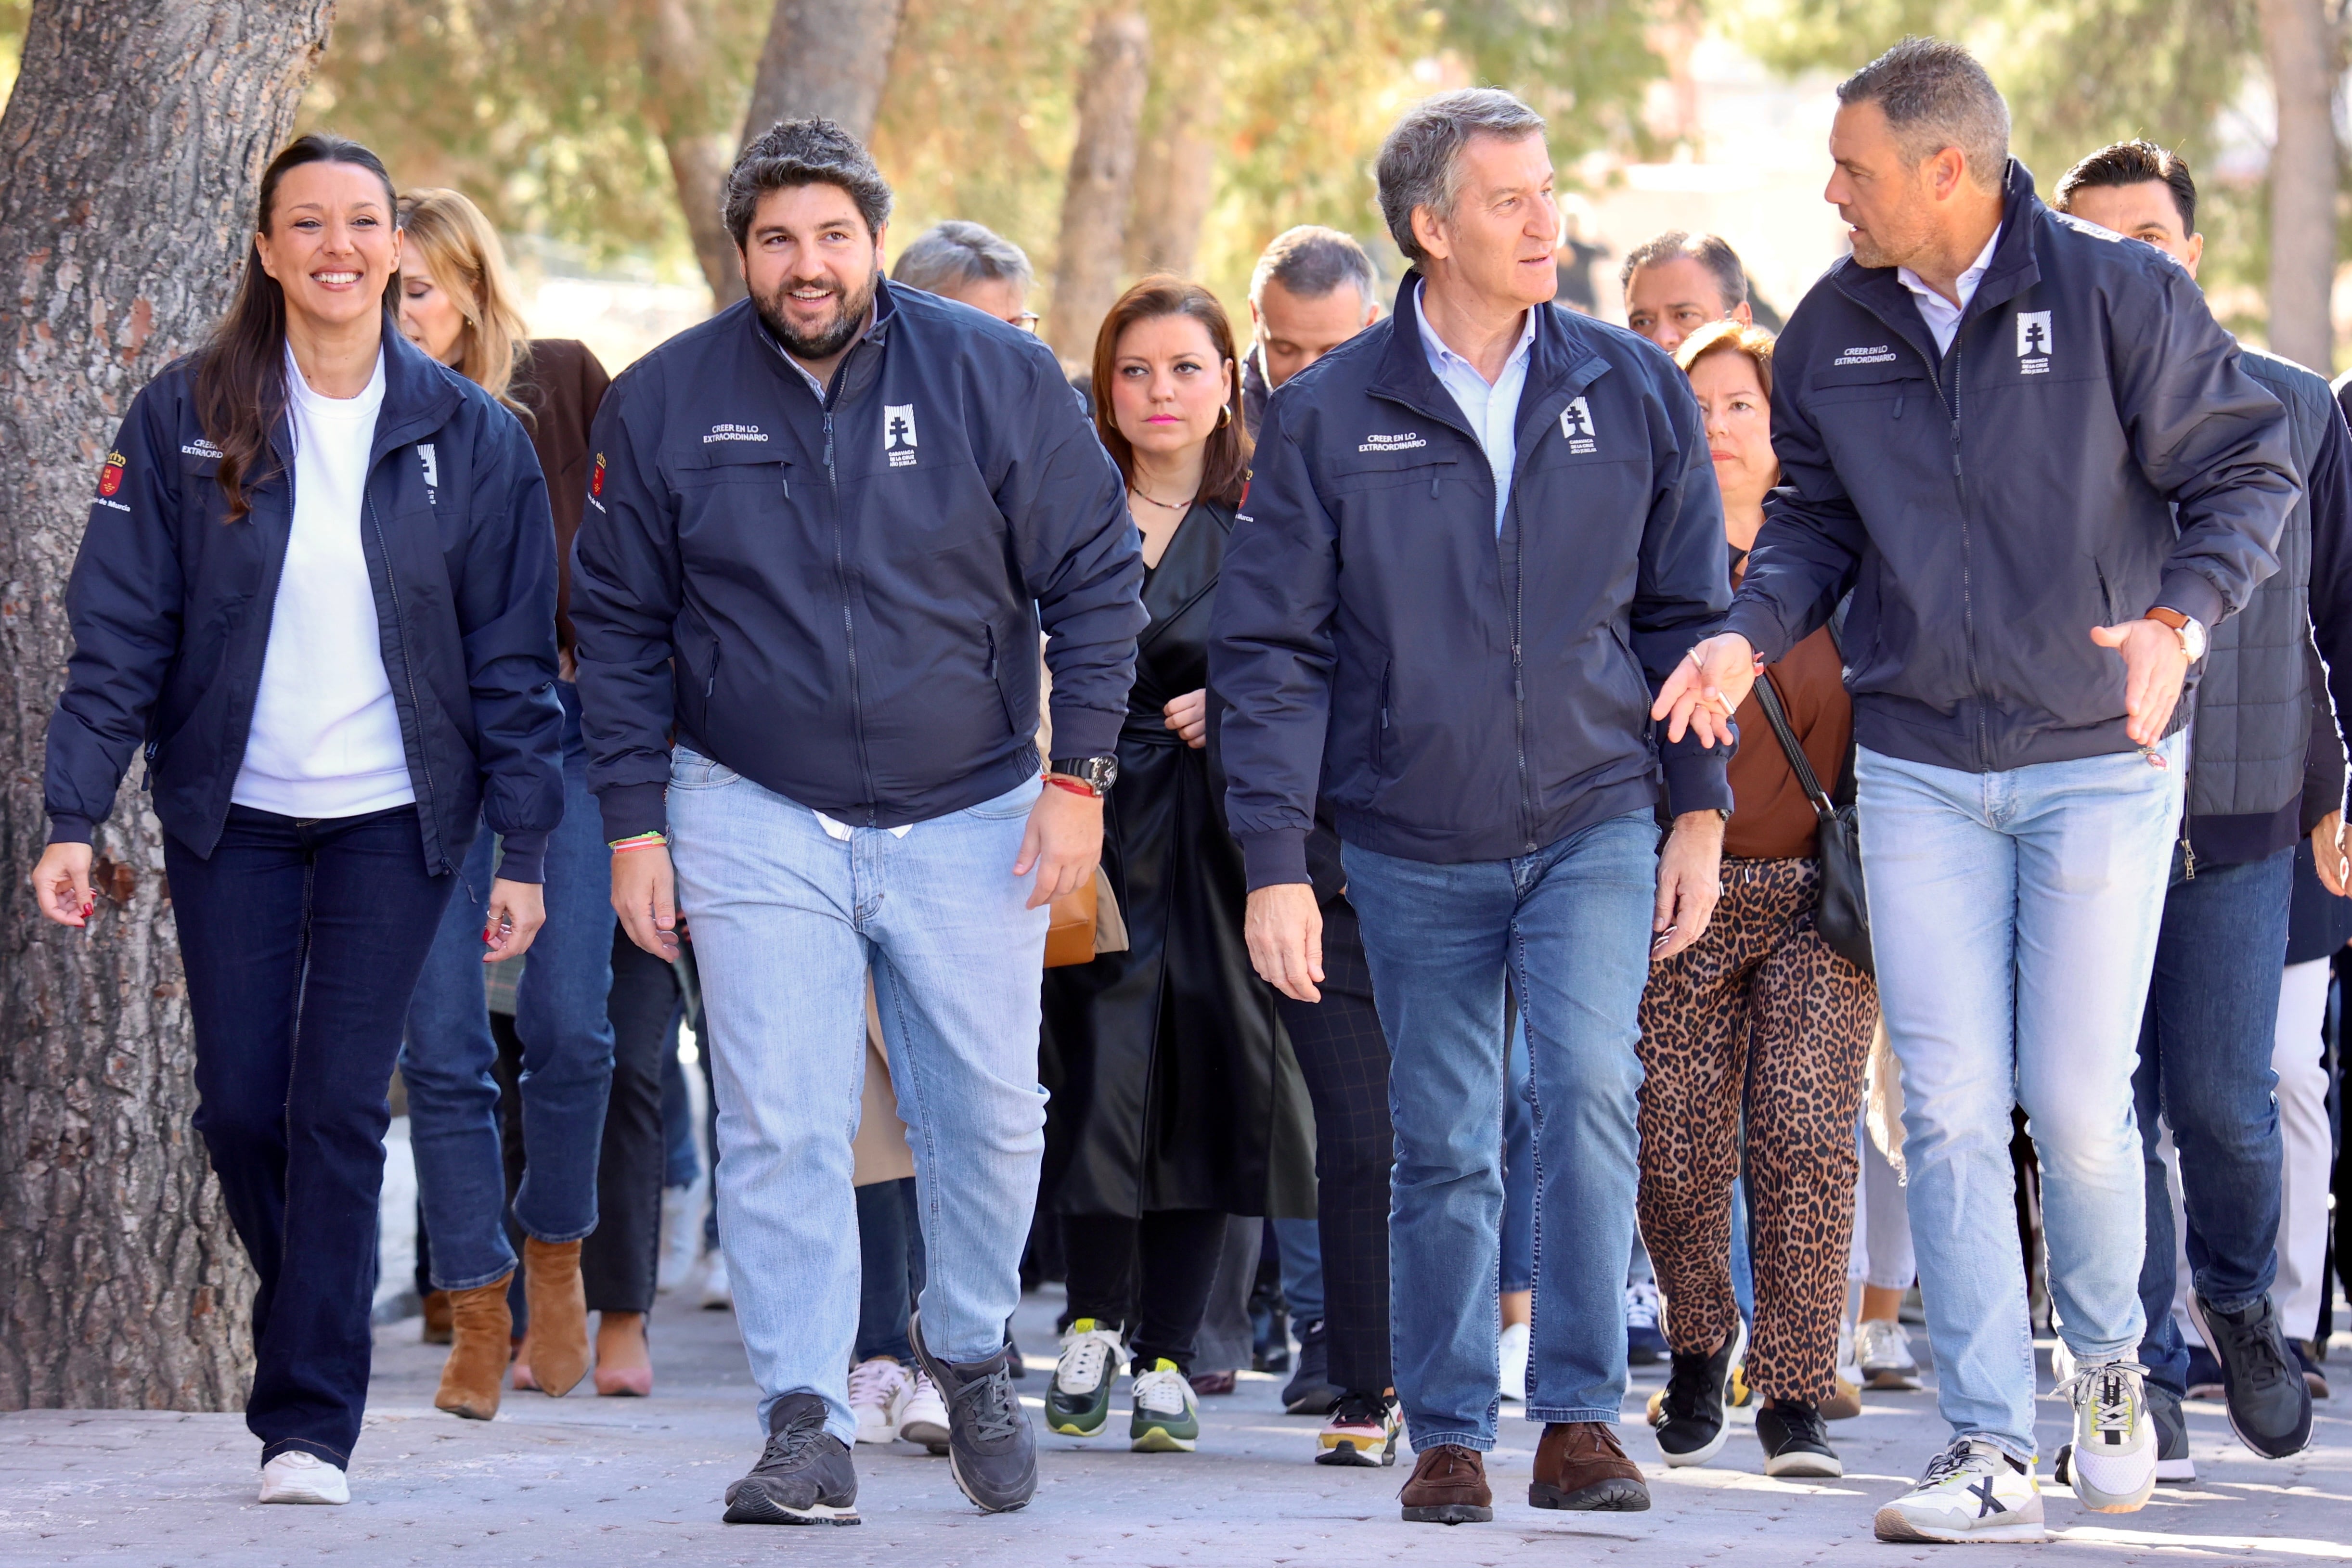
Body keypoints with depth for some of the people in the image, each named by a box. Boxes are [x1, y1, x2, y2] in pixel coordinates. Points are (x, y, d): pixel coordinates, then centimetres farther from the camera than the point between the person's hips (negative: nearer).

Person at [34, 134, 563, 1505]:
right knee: (241, 1105, 3)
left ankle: (311, 1420, -5)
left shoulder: (469, 435, -2)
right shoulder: (187, 418, -3)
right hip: (230, 813, 1)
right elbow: (119, 629, -3)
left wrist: (523, 849, -2)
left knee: (339, 1107, -9)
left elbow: (514, 658, 2)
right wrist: (74, 816, -10)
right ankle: (313, 1325, 30)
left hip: (394, 821, -1)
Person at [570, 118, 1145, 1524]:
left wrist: (1079, 774, -5)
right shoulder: (666, 403, -2)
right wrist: (635, 823, 1)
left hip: (970, 818, 0)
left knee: (992, 1117, 5)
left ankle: (970, 1351, 31)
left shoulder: (997, 377, -5)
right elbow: (620, 626, 6)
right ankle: (808, 1426, -4)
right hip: (756, 817, 0)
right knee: (782, 1130, -7)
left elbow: (1097, 578, 1)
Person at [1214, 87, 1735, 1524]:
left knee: (1589, 1085, -19)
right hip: (1415, 848, 0)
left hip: (1598, 823, 0)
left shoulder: (1633, 392, 2)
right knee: (1444, 1150, 6)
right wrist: (1276, 861, -8)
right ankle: (1450, 1438, 18)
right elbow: (1272, 649, -2)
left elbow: (1686, 611, 9)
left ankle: (1582, 1419, -12)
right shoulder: (1329, 417, -4)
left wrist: (1700, 811, 4)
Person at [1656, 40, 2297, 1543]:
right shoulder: (1832, 331, 3)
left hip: (2100, 759, -3)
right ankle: (1992, 1450, -2)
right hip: (1917, 770, 3)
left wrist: (2178, 623, -20)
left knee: (2076, 1098, -4)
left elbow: (2246, 471, -3)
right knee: (1950, 1105, -4)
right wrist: (1753, 633, -5)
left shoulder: (2120, 296, -9)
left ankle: (2109, 1359, 25)